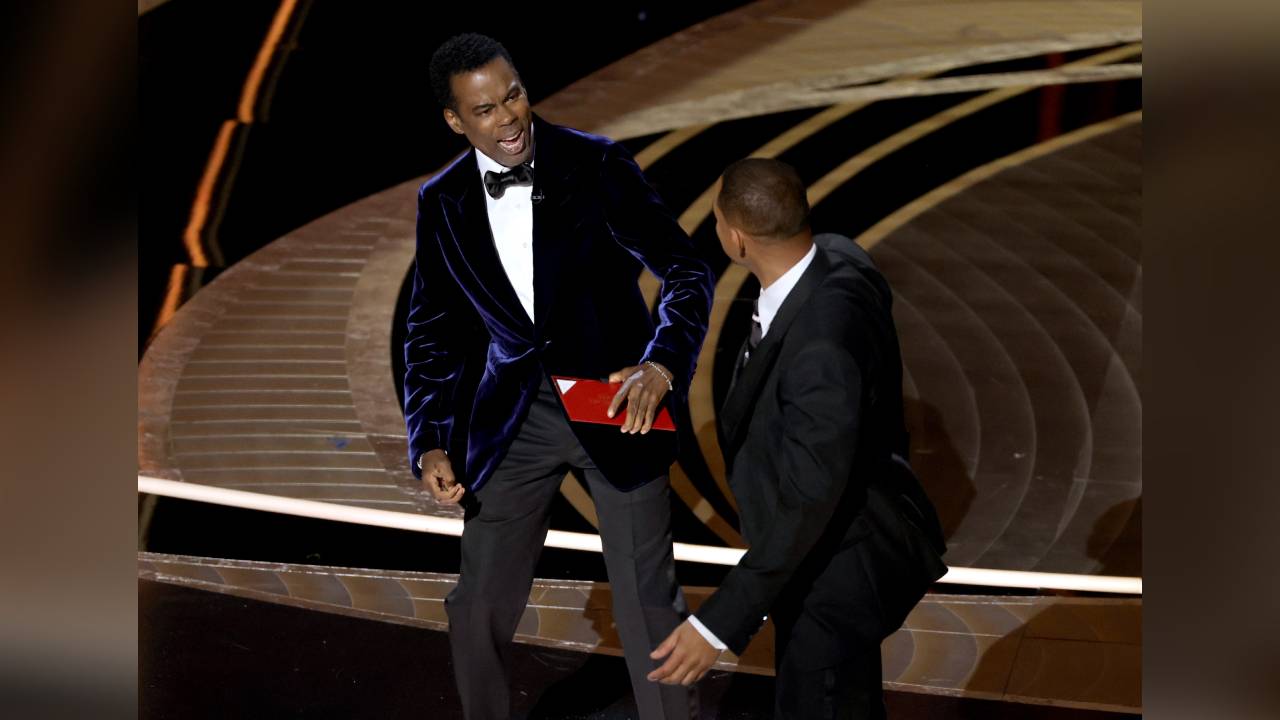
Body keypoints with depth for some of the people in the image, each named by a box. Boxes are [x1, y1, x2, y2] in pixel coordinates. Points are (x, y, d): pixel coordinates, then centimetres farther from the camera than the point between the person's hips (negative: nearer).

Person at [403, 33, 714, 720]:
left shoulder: (595, 164, -10)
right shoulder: (442, 202, -1)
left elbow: (685, 270, -10)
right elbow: (432, 331, 7)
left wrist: (662, 364, -27)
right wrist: (430, 443, -4)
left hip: (615, 401, -3)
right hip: (514, 413, 3)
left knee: (647, 602, -2)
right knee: (478, 605, 6)